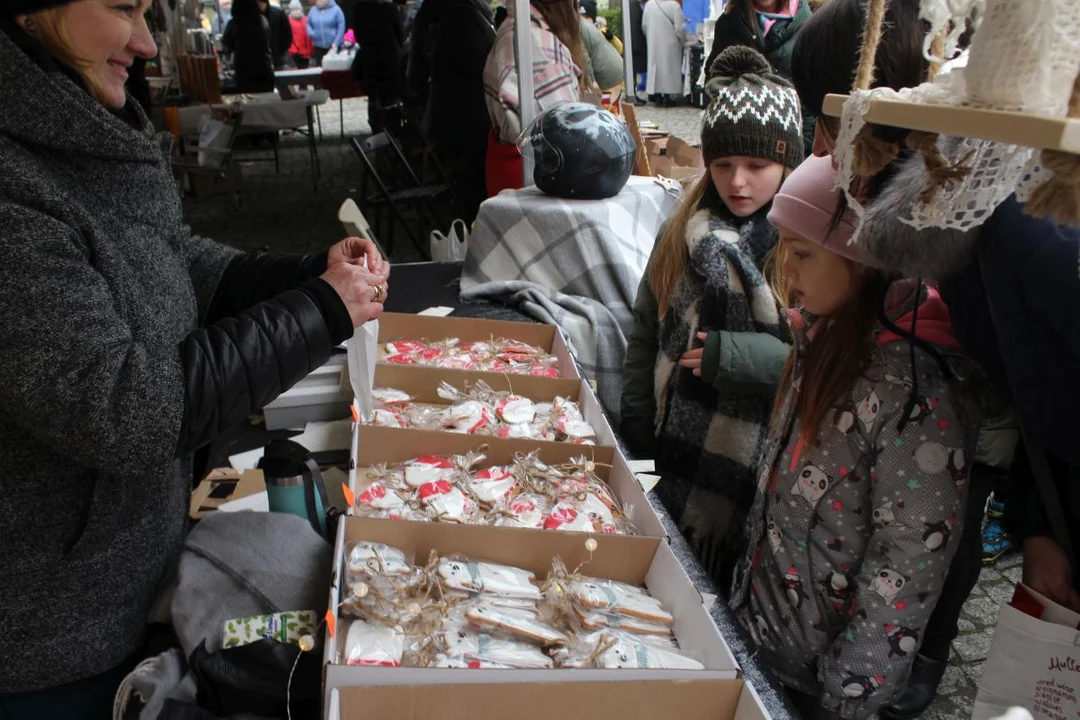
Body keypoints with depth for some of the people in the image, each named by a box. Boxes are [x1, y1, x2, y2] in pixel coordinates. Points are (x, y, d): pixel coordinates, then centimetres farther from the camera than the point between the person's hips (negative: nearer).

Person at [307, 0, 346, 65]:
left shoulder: (335, 9, -6)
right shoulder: (313, 10, 6)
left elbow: (341, 27, -8)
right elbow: (308, 24, 16)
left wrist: (336, 43, -13)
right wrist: (311, 34, -5)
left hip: (333, 46, -3)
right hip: (318, 46, 4)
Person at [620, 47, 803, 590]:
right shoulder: (687, 229, 3)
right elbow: (646, 331, 8)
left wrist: (735, 354, -24)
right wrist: (635, 428, 5)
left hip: (761, 476, -4)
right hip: (682, 461, 4)